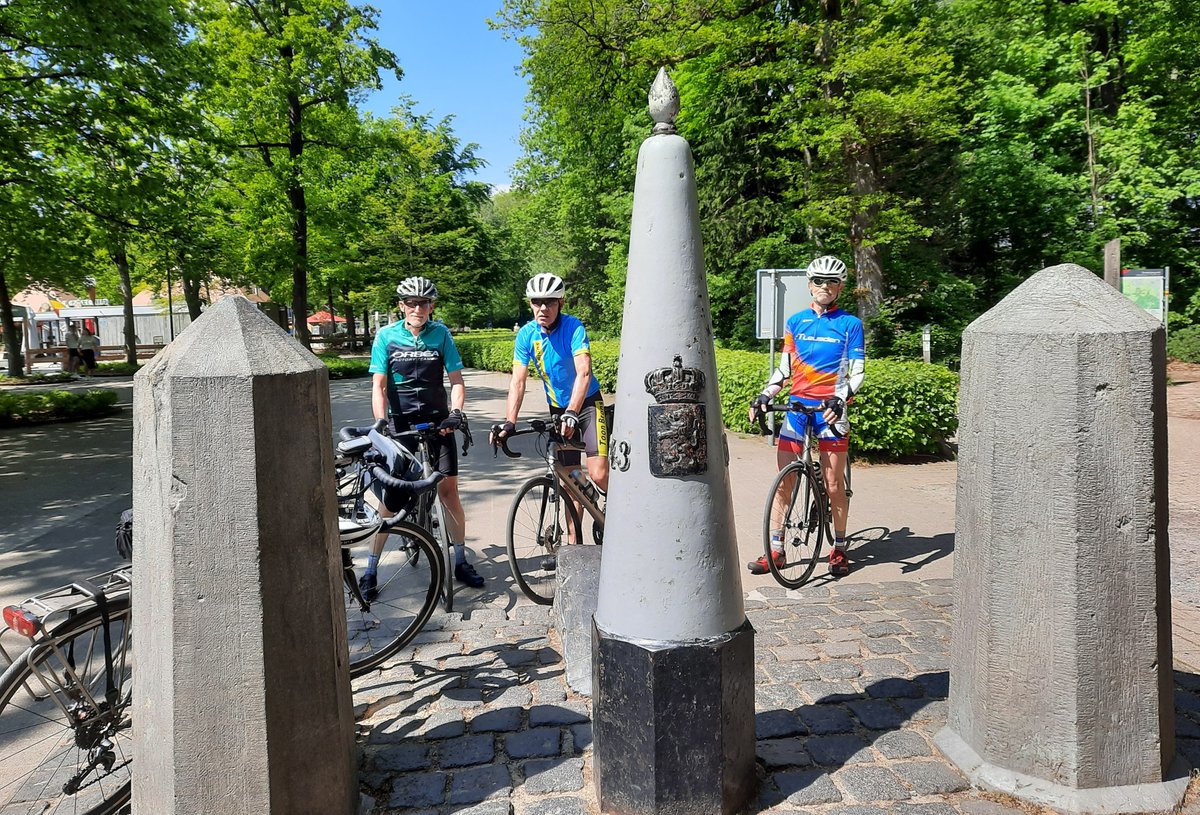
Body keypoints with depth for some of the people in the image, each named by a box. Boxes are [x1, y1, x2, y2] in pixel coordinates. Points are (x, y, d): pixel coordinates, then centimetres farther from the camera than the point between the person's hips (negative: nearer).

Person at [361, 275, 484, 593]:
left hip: (437, 419, 1)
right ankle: (371, 569, 9)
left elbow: (456, 380, -2)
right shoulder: (386, 336, -4)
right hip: (400, 421, -1)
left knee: (448, 489, 0)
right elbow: (378, 385, -7)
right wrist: (381, 423, -19)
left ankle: (461, 562, 14)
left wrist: (455, 412, -18)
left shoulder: (441, 334, -2)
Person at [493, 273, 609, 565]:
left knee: (598, 474, -17)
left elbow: (584, 373, -31)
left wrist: (572, 413, -43)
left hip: (587, 404, -4)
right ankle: (573, 543, 17)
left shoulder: (573, 327, -21)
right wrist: (509, 422, -22)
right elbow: (518, 381, -11)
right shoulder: (526, 334, -8)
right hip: (558, 409, 4)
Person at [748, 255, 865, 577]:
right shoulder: (795, 322, 12)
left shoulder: (850, 324, 3)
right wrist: (764, 395, 0)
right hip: (797, 405, 3)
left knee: (833, 485, 0)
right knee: (783, 480, 0)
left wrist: (839, 399, -20)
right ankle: (776, 549, 9)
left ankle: (839, 549, 16)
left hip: (830, 408, -3)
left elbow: (857, 372, -2)